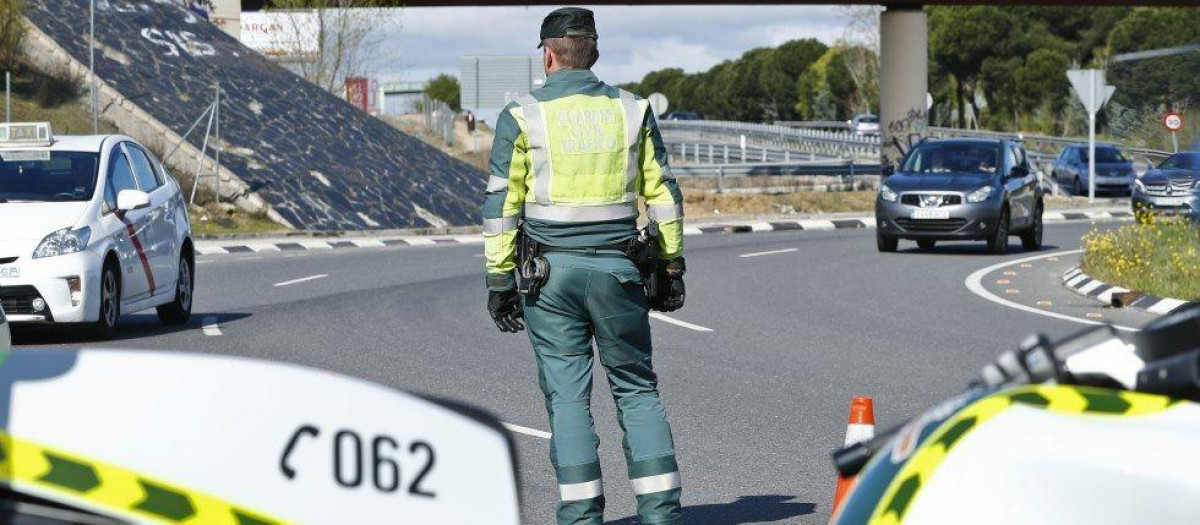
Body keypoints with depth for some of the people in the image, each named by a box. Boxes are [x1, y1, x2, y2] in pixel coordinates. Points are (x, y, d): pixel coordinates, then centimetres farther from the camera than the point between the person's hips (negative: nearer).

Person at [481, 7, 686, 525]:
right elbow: (663, 194, 7)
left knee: (567, 394, 3)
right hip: (616, 268, 2)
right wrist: (671, 266, 14)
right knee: (637, 389, 9)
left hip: (549, 271, -2)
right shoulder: (632, 111, 5)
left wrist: (499, 279, 3)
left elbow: (500, 204, -3)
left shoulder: (522, 117, -2)